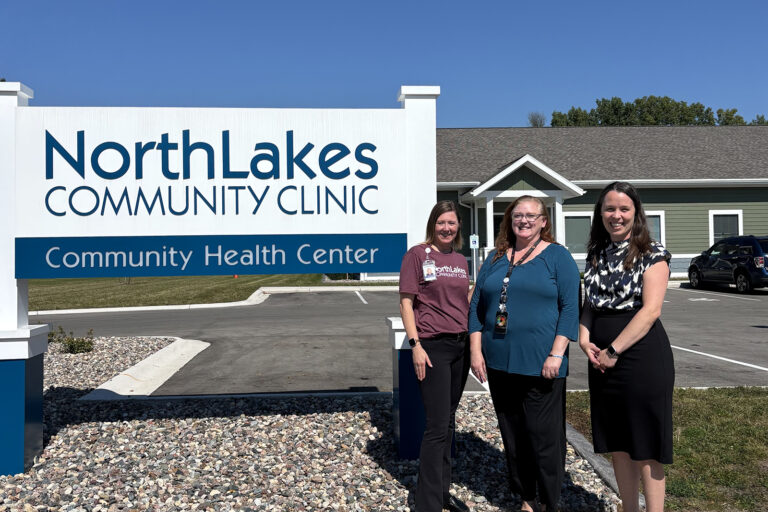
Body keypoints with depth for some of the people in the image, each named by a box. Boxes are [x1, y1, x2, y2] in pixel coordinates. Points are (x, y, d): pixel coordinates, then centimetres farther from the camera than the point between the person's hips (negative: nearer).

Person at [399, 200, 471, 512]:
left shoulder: (460, 260, 12)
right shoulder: (417, 255, -5)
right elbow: (406, 302, -8)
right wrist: (415, 345, -15)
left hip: (460, 346, 6)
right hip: (432, 347, -6)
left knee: (448, 423, 15)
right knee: (437, 427, -6)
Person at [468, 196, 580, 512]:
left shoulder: (557, 256, 0)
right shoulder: (496, 258, 11)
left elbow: (570, 307, -7)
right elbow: (477, 306, 11)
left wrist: (556, 354, -14)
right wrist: (476, 350, 2)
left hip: (541, 364, -4)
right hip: (499, 363, 5)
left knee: (543, 434, 2)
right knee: (512, 435, 12)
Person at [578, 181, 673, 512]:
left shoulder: (652, 254, -6)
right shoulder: (596, 255, 11)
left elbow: (650, 310, -15)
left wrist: (614, 351, -17)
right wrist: (584, 339, -3)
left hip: (642, 356, -6)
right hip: (603, 360, 6)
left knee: (645, 446, 1)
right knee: (618, 443, 14)